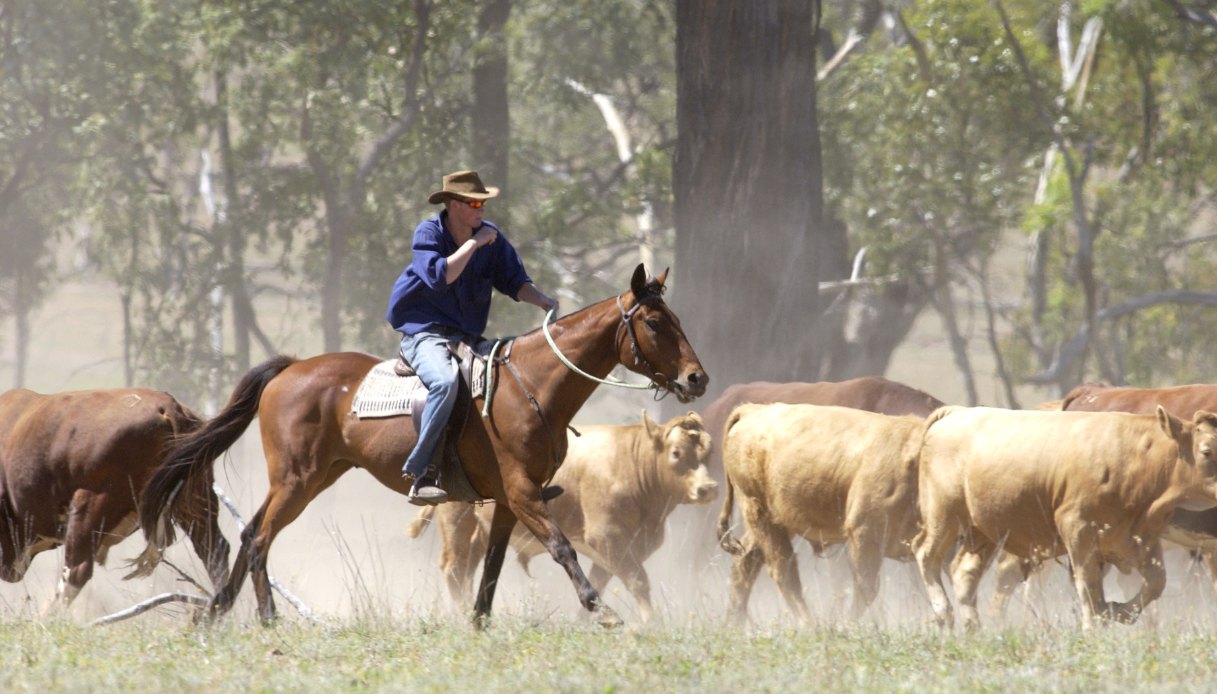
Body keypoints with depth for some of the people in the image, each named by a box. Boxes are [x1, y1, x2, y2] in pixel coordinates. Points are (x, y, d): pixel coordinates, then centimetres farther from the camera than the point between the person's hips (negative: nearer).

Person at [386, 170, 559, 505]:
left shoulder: (491, 237, 5)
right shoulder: (428, 233, -9)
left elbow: (515, 282, 2)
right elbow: (439, 276, -25)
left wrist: (543, 301, -17)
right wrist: (474, 243, -20)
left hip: (467, 337, 7)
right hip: (424, 331, -7)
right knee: (445, 380, -37)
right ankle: (419, 474, -35)